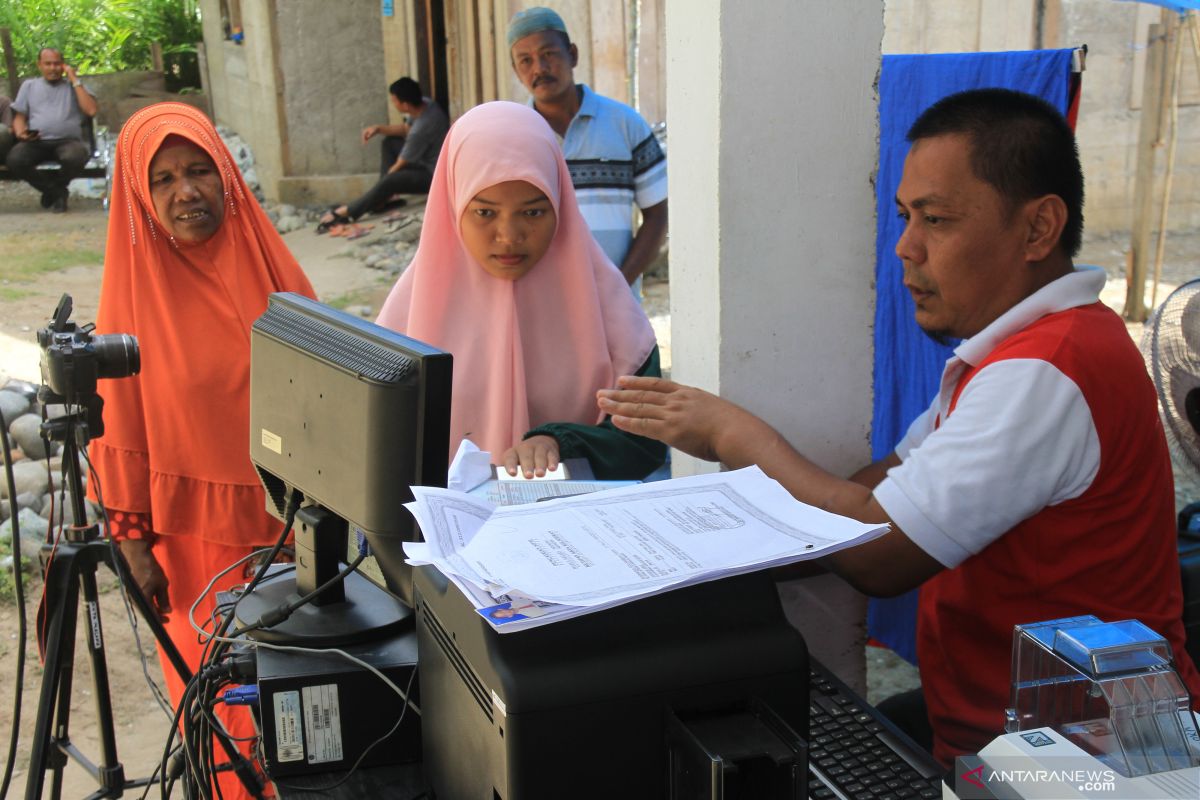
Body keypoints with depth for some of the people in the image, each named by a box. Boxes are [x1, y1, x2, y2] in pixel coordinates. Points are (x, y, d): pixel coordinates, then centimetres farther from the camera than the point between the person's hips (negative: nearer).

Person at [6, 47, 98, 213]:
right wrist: (21, 133, -7)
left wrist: (75, 80, 0)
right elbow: (19, 117, 17)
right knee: (14, 160, -31)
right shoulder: (29, 85, 22)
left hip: (68, 141, -2)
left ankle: (51, 191, -5)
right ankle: (57, 192, -6)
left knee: (75, 158, -39)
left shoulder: (75, 85, 17)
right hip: (36, 142, 2)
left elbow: (91, 111, -1)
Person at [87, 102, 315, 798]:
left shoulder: (269, 266, 0)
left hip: (284, 513, 3)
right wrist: (135, 542, -5)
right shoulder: (135, 285, -8)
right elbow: (121, 423, -4)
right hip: (192, 526, -2)